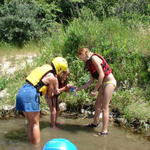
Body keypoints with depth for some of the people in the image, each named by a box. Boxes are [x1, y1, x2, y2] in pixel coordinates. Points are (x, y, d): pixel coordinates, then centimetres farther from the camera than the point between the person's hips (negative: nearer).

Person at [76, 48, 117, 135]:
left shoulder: (94, 58, -15)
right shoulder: (90, 64, 13)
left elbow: (101, 75, -20)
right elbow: (91, 81, 14)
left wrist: (95, 90, -16)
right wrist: (78, 89, 12)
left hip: (109, 82, -9)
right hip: (103, 83, 9)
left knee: (104, 108, -5)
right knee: (97, 105, 19)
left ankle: (104, 130, 2)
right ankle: (95, 123, 38)